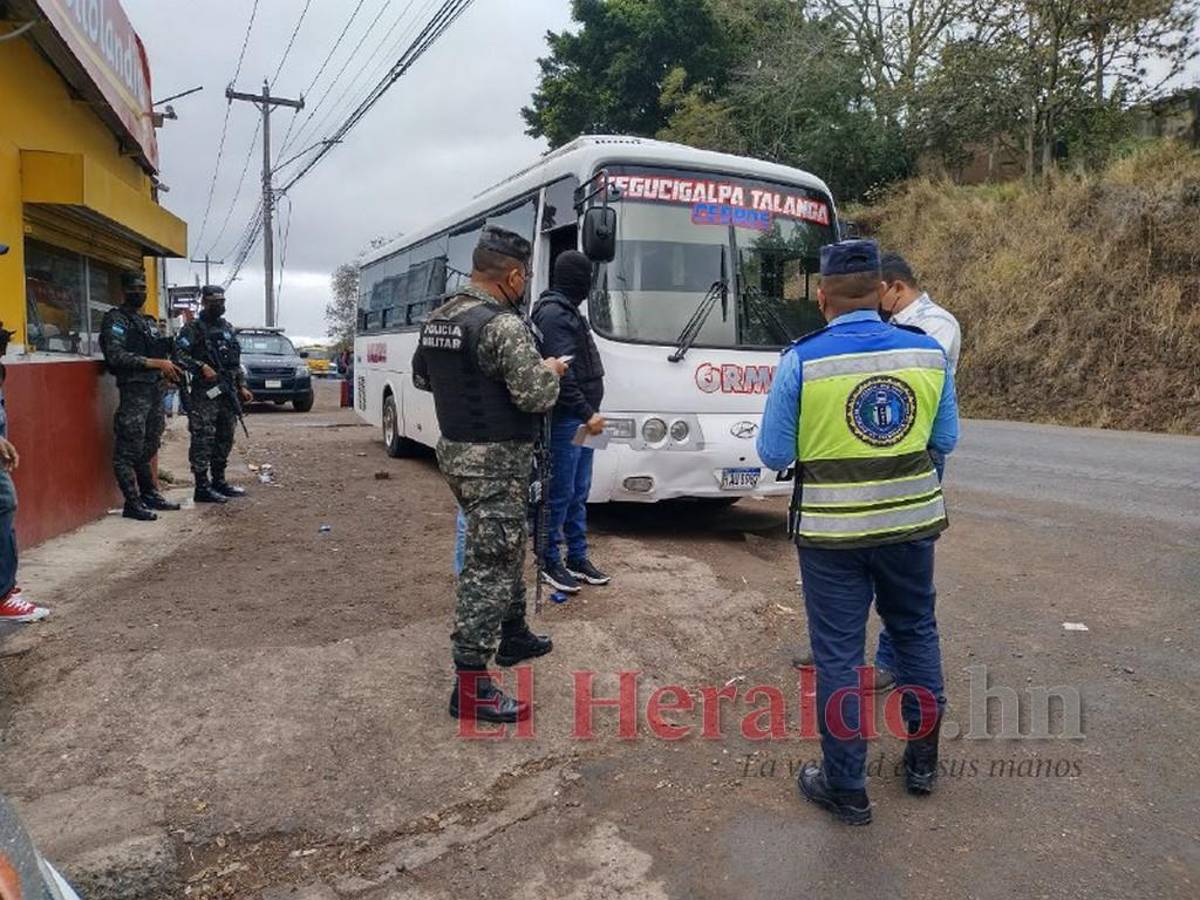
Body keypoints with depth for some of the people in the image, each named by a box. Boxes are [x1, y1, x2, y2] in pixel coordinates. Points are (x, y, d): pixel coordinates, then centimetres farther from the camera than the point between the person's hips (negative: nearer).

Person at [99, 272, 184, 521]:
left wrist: (170, 367, 7)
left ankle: (150, 494, 25)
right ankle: (132, 503, -2)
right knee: (129, 451, -5)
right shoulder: (116, 319, -4)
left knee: (148, 449, 16)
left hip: (157, 391, 8)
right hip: (134, 391, -8)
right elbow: (116, 356, -16)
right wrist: (156, 363, -19)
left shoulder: (150, 322, 20)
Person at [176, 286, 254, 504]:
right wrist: (201, 367, -23)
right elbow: (178, 354, -14)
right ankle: (202, 488, -1)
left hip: (228, 393, 7)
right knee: (203, 440, -5)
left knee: (225, 440, 12)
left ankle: (219, 482, 23)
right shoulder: (193, 328, -4)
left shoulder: (227, 327, 17)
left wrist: (242, 387, 16)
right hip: (205, 394, -7)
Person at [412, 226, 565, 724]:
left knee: (506, 549, 24)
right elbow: (536, 397, -22)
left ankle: (513, 635, 39)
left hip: (455, 452, 9)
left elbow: (422, 377, 20)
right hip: (497, 460, -9)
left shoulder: (436, 320, 8)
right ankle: (470, 686, 2)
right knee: (488, 565, -4)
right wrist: (550, 371, -1)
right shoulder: (504, 325, -20)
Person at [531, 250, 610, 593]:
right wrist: (587, 413, -20)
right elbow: (560, 373, -21)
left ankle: (577, 557, 24)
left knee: (579, 493, 14)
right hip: (565, 420, -10)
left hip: (581, 420, 10)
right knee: (560, 493, -1)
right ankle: (549, 561, 10)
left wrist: (588, 413, 14)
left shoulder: (568, 312, 17)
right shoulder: (553, 313, -14)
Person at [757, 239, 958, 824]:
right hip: (911, 520, 4)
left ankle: (846, 788, 21)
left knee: (838, 654, 9)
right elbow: (945, 440, 5)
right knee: (916, 634, 23)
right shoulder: (927, 352, -4)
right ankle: (922, 762, 38)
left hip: (832, 532, -3)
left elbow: (774, 454, -9)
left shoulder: (802, 360, -15)